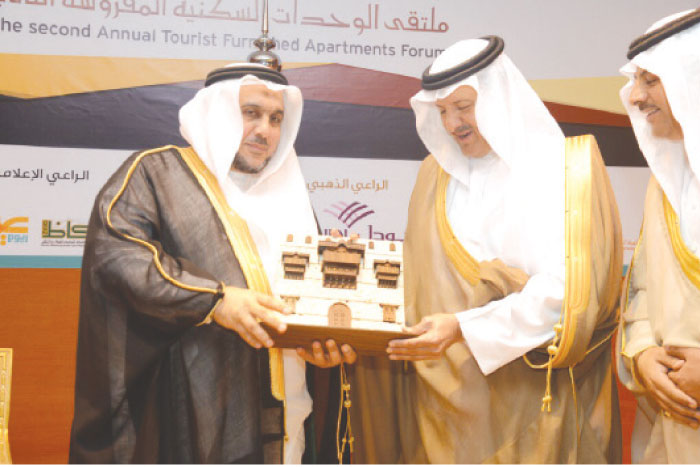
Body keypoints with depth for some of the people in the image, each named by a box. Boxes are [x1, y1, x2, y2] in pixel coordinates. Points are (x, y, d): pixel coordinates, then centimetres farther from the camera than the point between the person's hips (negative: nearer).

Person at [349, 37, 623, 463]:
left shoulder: (565, 168, -5)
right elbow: (420, 279, 11)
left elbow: (566, 287, -16)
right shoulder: (437, 173, 11)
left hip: (531, 397, -4)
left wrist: (465, 328, -24)